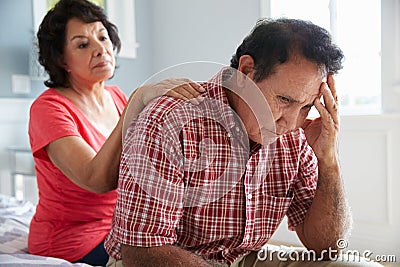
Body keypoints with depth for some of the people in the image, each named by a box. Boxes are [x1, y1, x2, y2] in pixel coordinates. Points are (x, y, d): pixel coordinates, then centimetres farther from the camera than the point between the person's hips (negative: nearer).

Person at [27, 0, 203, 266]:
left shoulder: (116, 96, 4)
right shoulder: (49, 108, -17)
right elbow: (99, 180, -33)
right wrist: (139, 101, -39)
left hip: (122, 226, 6)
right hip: (71, 243, -6)